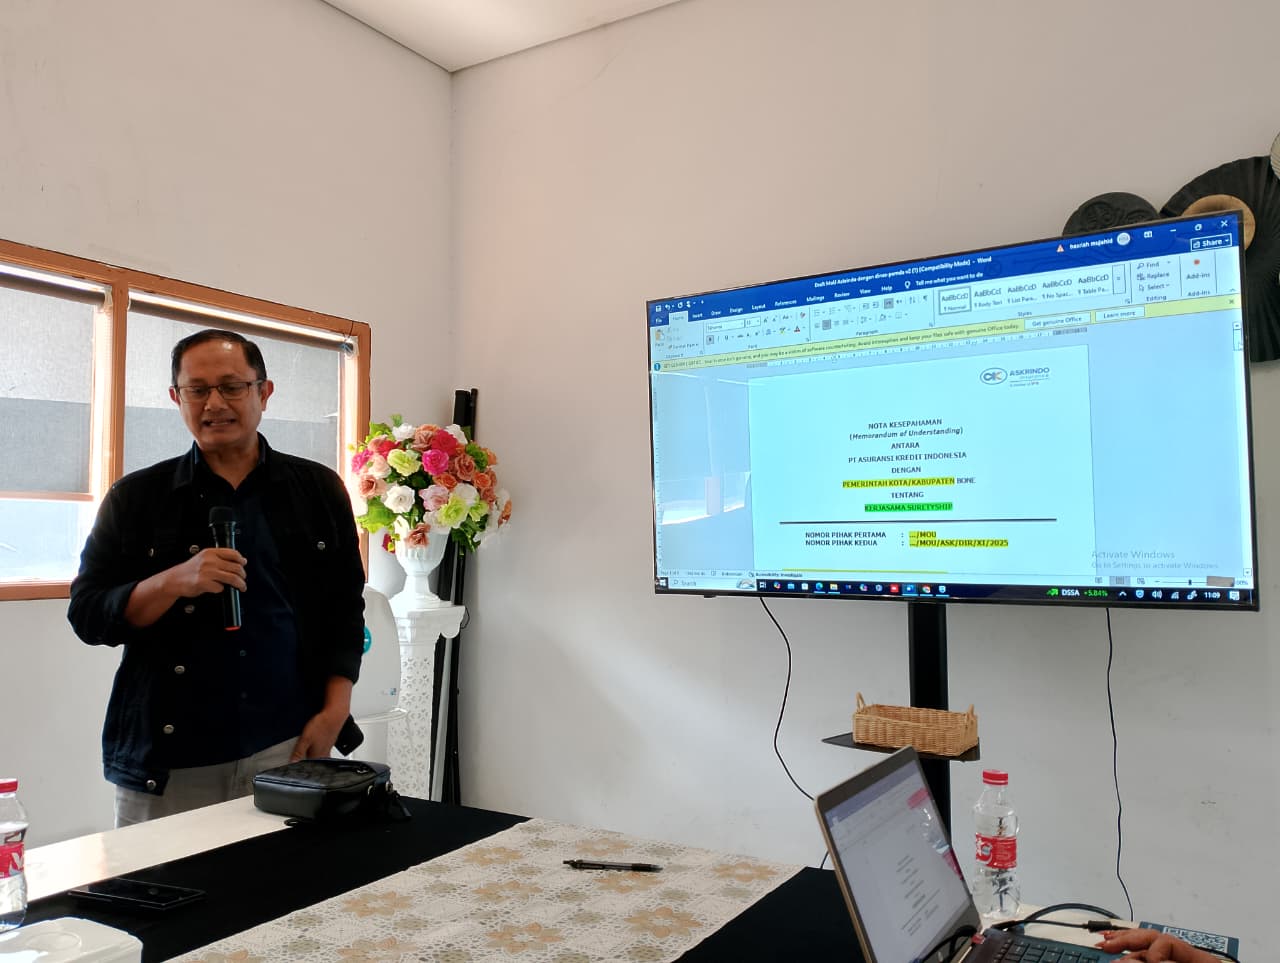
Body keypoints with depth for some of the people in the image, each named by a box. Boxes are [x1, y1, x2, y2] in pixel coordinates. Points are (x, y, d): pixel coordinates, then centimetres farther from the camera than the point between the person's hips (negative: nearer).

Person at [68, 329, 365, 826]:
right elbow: (86, 615, -1)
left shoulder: (318, 489, 4)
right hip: (164, 758, 0)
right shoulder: (135, 497, 2)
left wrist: (334, 711, -4)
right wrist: (174, 581, -19)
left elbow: (345, 606, 6)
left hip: (287, 746, 1)